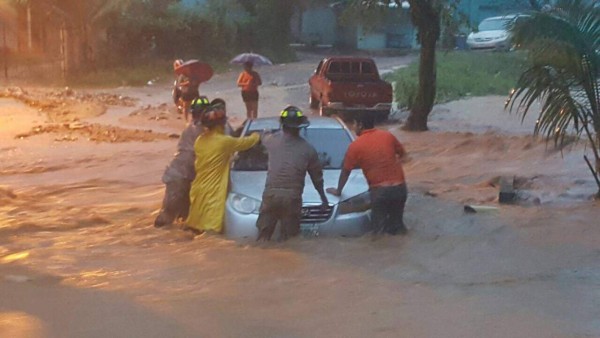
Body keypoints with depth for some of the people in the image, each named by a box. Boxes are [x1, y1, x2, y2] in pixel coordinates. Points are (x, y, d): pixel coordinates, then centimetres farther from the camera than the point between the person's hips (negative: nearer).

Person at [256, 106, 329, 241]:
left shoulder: (272, 140, 4)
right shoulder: (308, 149, 3)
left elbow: (262, 139, 32)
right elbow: (317, 177, 14)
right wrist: (323, 198, 29)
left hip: (271, 194, 1)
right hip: (292, 197, -1)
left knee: (263, 235, 10)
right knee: (289, 238, 7)